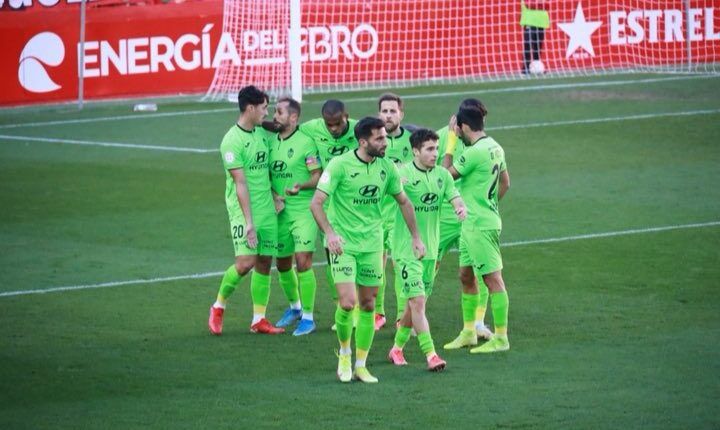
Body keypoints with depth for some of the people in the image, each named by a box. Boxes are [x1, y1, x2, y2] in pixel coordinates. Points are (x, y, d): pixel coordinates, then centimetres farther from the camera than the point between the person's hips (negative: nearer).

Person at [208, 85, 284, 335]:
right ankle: (218, 307, 8)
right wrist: (248, 221, -18)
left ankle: (259, 319, 11)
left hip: (267, 209, 7)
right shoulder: (232, 141, -13)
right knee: (245, 262, -14)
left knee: (264, 263, 5)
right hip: (244, 211, -7)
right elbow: (240, 183, -16)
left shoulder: (261, 133, 10)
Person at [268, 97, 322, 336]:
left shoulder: (305, 142, -10)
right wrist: (273, 195, -2)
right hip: (281, 210, 6)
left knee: (303, 261, -12)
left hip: (304, 210, -6)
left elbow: (317, 176, -8)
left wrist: (300, 186, -26)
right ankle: (294, 307, 35)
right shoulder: (271, 142, 8)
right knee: (282, 263, 13)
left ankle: (308, 316, -4)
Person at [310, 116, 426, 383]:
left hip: (372, 243, 4)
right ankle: (344, 353, 12)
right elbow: (316, 203, -14)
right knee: (347, 302, -15)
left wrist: (416, 237, 15)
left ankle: (361, 365, 16)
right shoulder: (340, 165, -14)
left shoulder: (387, 167, 1)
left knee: (368, 305, 6)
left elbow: (404, 202, 16)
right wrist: (329, 233, -27)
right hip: (343, 243, -4)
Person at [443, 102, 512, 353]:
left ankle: (501, 338, -1)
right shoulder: (495, 148, 9)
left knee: (493, 279, -5)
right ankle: (468, 332, 26)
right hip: (473, 224, 10)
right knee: (466, 276, 17)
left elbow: (447, 174, -10)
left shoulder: (474, 153, -20)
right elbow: (505, 183, 18)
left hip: (479, 226, -10)